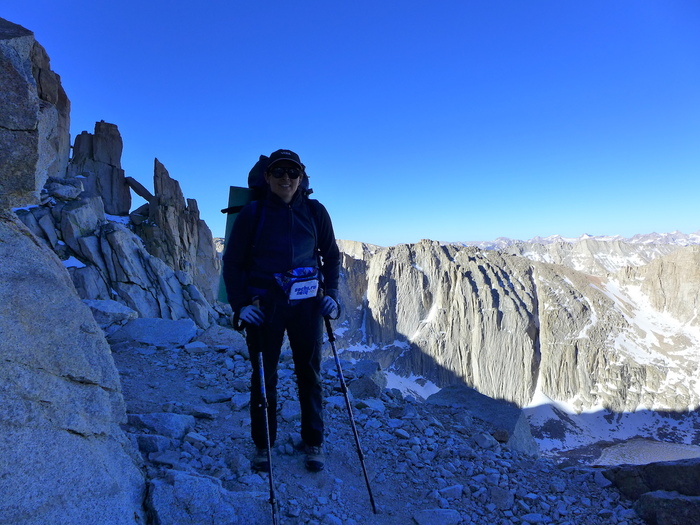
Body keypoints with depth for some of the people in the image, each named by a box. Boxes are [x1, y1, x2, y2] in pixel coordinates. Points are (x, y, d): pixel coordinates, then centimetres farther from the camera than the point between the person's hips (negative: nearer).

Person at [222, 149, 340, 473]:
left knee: (309, 375, 9)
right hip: (264, 306, -1)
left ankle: (313, 443, 26)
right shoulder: (252, 213, -3)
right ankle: (263, 445, 27)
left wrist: (331, 294, 1)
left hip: (307, 304, 1)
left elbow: (331, 256, 12)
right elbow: (232, 263, 2)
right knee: (263, 376, 8)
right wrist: (240, 305, -7)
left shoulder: (315, 212, 1)